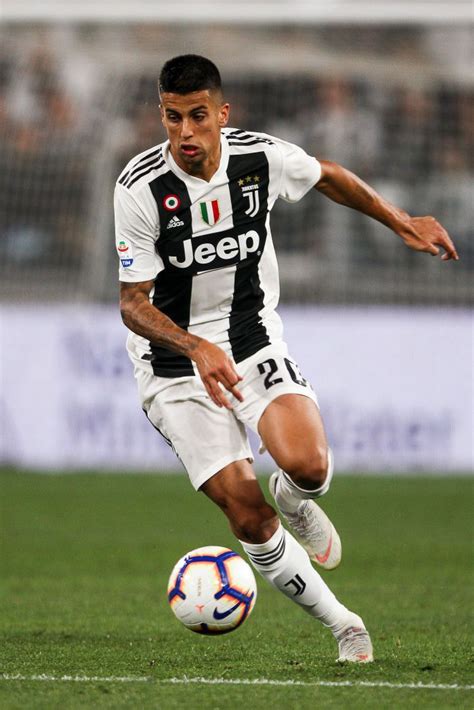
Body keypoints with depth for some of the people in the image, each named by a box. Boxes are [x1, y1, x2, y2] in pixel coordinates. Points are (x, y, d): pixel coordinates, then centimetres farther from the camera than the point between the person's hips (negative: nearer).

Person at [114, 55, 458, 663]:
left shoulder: (264, 158, -10)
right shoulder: (140, 189, -18)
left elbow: (327, 177, 14)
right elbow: (133, 303, -15)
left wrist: (402, 224, 19)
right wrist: (198, 349, -31)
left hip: (255, 343, 2)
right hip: (174, 364, -2)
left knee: (308, 466, -25)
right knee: (249, 520, -12)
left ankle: (294, 500, 14)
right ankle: (341, 625, 8)